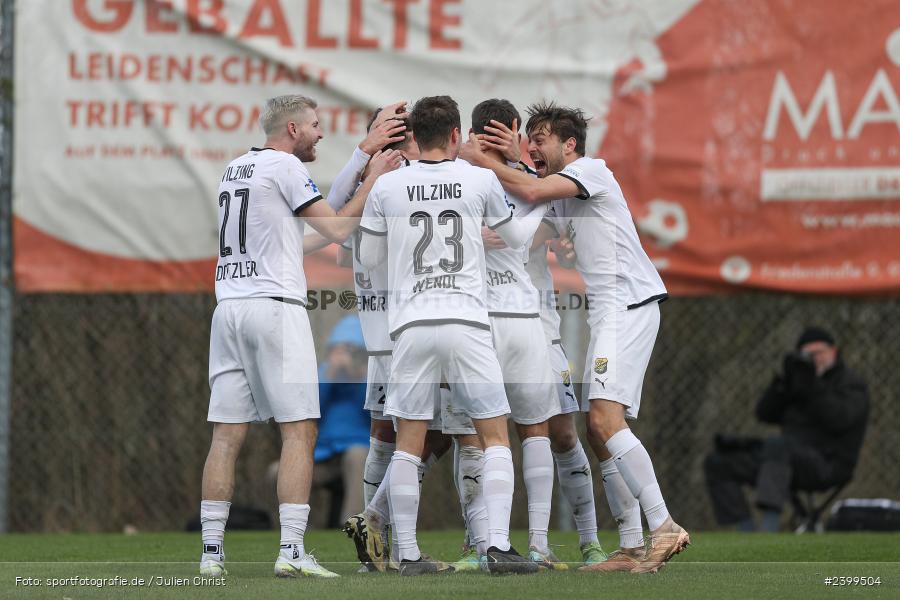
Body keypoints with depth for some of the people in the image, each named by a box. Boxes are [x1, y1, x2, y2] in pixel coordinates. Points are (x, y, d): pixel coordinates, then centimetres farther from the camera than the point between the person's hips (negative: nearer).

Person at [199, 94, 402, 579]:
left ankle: (211, 551, 0)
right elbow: (337, 229, -2)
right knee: (299, 430, -5)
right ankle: (291, 550, -12)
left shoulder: (235, 170, 19)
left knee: (227, 435, 4)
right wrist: (374, 178, 8)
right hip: (275, 304, -7)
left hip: (229, 304, 7)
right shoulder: (286, 166, -3)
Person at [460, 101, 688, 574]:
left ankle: (664, 528, -25)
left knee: (605, 419, -22)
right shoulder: (562, 199, 24)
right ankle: (632, 547, 7)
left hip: (628, 303, -10)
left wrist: (479, 160, -9)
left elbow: (531, 191, -18)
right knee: (600, 433, 6)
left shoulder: (591, 170, -5)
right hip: (607, 314, 10)